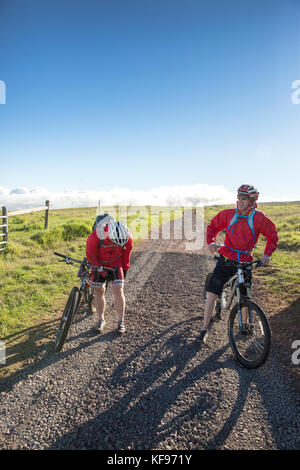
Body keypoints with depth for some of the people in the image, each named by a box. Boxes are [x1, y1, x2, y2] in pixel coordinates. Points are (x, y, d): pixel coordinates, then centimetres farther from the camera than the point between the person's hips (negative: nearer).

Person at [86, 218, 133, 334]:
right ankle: (100, 320, 19)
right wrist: (103, 272, -13)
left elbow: (127, 253, -2)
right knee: (99, 292, 3)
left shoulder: (126, 238, -23)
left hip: (116, 265, 1)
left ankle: (121, 321, 5)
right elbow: (90, 255, -17)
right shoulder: (96, 237, -32)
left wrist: (125, 269, 4)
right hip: (99, 265, 0)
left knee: (118, 291, -7)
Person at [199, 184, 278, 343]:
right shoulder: (228, 214, -4)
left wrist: (267, 254, -5)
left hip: (245, 262, 0)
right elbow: (213, 226, 6)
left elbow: (272, 235, 7)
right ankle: (204, 329, 8)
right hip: (226, 259, 0)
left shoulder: (259, 218, -5)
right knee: (212, 294, -6)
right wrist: (211, 242, -11)